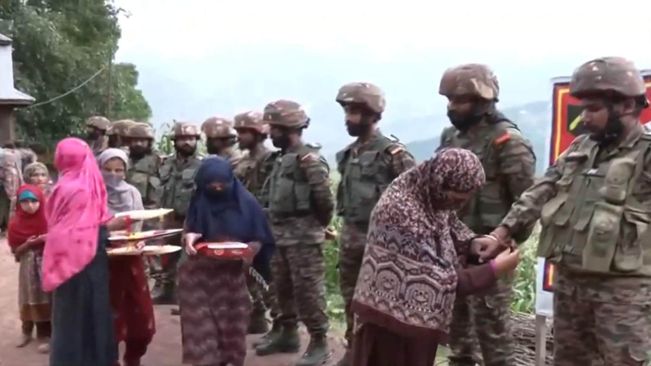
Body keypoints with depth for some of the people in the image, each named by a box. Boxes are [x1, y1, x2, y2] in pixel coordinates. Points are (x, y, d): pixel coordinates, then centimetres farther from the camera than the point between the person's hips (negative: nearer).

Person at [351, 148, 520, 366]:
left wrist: (473, 244, -8)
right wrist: (494, 270, -19)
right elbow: (440, 280, -27)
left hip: (418, 316, 8)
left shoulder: (430, 197, -5)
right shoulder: (402, 213, -31)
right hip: (391, 322, -8)